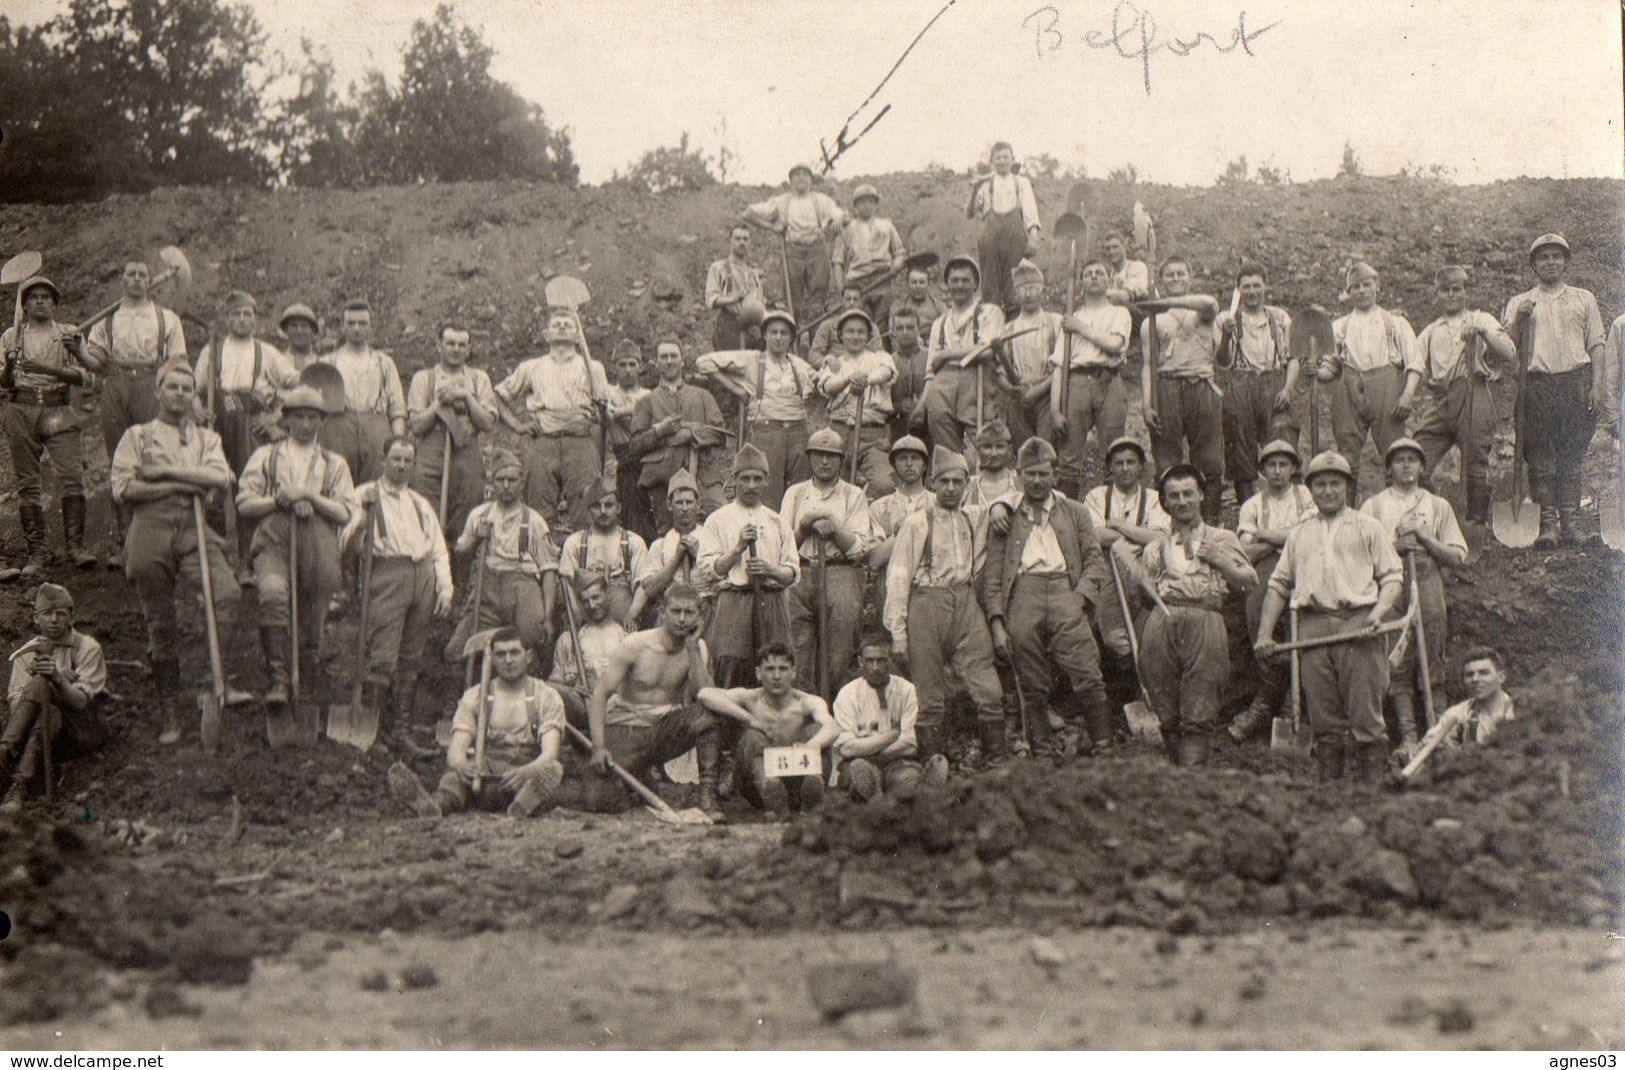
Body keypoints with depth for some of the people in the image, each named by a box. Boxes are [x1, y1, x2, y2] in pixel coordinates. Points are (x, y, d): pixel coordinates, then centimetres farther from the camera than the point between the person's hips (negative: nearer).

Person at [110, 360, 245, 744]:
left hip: (194, 529, 1)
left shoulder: (207, 438, 18)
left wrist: (166, 471, -7)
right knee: (160, 623, 1)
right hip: (151, 529, -1)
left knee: (227, 591, -26)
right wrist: (180, 486, -7)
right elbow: (122, 488, -2)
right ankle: (171, 713, 10)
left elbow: (221, 480, -2)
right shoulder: (137, 436, 12)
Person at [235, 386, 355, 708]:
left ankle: (308, 653, 15)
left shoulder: (334, 464, 22)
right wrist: (282, 500, -4)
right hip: (273, 541, -2)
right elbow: (244, 504, 11)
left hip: (317, 546, 2)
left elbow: (345, 514, 9)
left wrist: (310, 497, -5)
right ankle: (278, 678, -28)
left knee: (316, 607, -13)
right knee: (273, 594, -28)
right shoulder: (266, 456, 21)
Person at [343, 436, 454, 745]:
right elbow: (348, 545, -1)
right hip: (387, 576, -5)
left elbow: (439, 551, 21)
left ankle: (402, 728, 10)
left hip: (423, 578, 5)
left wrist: (445, 589, 8)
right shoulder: (365, 496, 9)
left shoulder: (421, 504, 24)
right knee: (382, 656, -13)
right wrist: (357, 526, -22)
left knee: (411, 659, 5)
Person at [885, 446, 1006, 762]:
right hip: (927, 603, -3)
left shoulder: (976, 520, 14)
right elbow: (898, 576, 0)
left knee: (989, 691, -6)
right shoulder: (917, 523, 2)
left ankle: (996, 759, 2)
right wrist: (898, 631, -5)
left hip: (967, 604, 3)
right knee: (930, 697, -1)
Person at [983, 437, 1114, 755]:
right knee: (1032, 686, -6)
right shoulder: (1005, 517, 22)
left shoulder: (1075, 513, 22)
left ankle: (1103, 746, -13)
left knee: (1088, 678, -16)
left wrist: (1079, 598, -5)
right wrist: (996, 620, 2)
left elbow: (1095, 562, 14)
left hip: (1064, 587, -1)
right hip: (1022, 591, 1)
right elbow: (992, 573, 15)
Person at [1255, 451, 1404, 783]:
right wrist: (1265, 633, 9)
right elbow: (1278, 584, 20)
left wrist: (1377, 615, -11)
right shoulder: (1299, 534, 23)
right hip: (1312, 626, 3)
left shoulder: (1367, 527, 14)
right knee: (1323, 720, 1)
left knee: (1365, 717, -8)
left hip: (1357, 624, -3)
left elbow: (1392, 576, 7)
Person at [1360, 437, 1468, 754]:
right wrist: (1395, 546, -8)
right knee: (1397, 667, -7)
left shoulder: (1438, 506, 17)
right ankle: (1408, 736, -8)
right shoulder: (1373, 506, 15)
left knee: (1433, 666, -4)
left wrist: (1423, 537, -2)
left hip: (1429, 588, 1)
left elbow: (1457, 557, 10)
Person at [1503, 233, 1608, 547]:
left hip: (1577, 380, 0)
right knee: (1541, 454, -6)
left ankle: (1571, 523, -3)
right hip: (1538, 382, 0)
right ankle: (1548, 524, -6)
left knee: (1573, 453, -3)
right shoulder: (1520, 303, 18)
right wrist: (1519, 318, -10)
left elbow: (1596, 344, 11)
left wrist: (1596, 385, -1)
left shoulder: (1584, 298, 19)